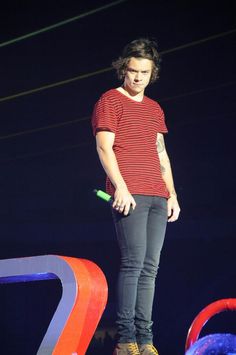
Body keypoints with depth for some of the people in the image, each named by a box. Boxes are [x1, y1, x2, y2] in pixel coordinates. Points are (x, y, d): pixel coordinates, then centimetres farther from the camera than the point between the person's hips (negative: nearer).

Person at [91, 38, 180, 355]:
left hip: (157, 197, 6)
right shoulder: (110, 101, 3)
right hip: (129, 195, -6)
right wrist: (121, 187, -17)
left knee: (150, 267, 3)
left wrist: (172, 193, 14)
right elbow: (104, 147, -6)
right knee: (134, 263, -12)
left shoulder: (155, 109, 22)